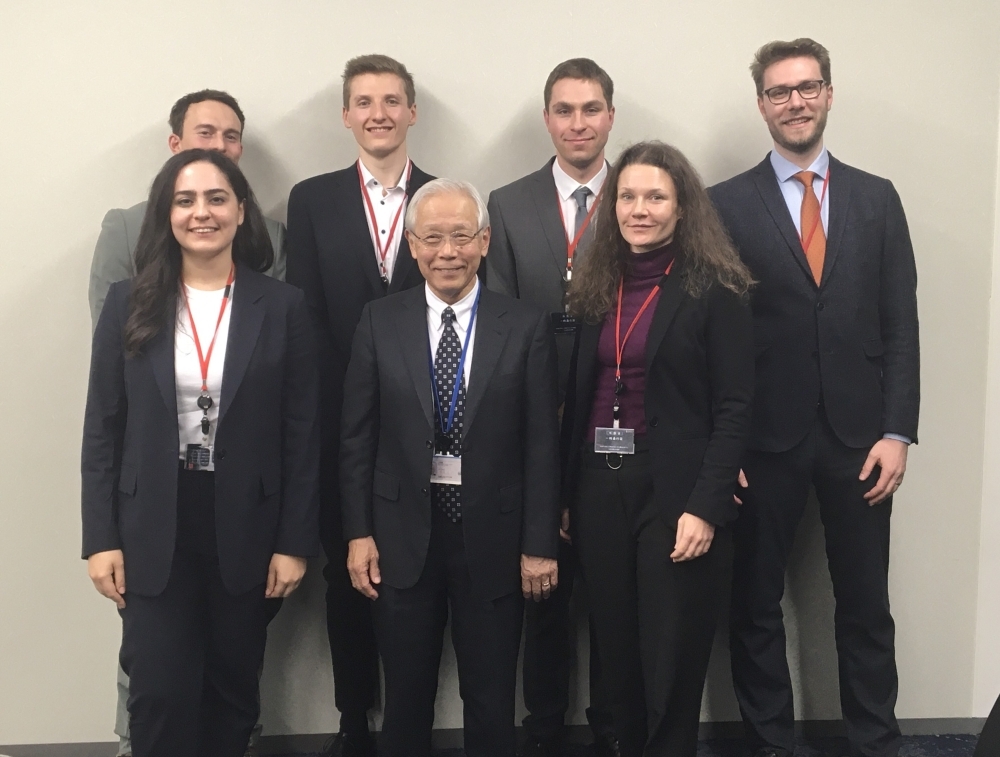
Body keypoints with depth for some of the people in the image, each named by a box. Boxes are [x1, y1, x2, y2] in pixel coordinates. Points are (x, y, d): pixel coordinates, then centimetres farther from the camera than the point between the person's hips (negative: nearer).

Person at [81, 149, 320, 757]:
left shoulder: (283, 306, -1)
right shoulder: (129, 304, 1)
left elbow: (303, 434, -2)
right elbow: (102, 429, 2)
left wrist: (295, 542, -5)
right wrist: (101, 538, -4)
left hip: (246, 526, 0)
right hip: (153, 529, 0)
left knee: (233, 693, 11)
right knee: (160, 694, 0)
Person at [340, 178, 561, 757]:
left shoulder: (527, 326, -2)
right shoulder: (380, 323, 1)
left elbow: (543, 444, -3)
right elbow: (358, 437, 2)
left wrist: (540, 545, -5)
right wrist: (359, 533, -2)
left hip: (493, 536, -1)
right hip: (403, 535, 1)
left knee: (491, 703, 11)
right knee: (406, 700, 13)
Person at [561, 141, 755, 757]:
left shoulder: (716, 288, -6)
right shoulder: (597, 287, 10)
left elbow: (735, 408, -10)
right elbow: (578, 398, 11)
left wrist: (706, 507, -17)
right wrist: (564, 492, 5)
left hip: (677, 491, -5)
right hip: (598, 486, 5)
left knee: (673, 656, 3)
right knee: (617, 648, 12)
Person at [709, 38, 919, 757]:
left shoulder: (877, 198, 7)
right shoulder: (726, 204, 0)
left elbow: (900, 323, 4)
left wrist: (897, 431, -3)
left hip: (858, 436, 2)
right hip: (765, 436, -1)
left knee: (865, 606, 10)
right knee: (755, 606, 9)